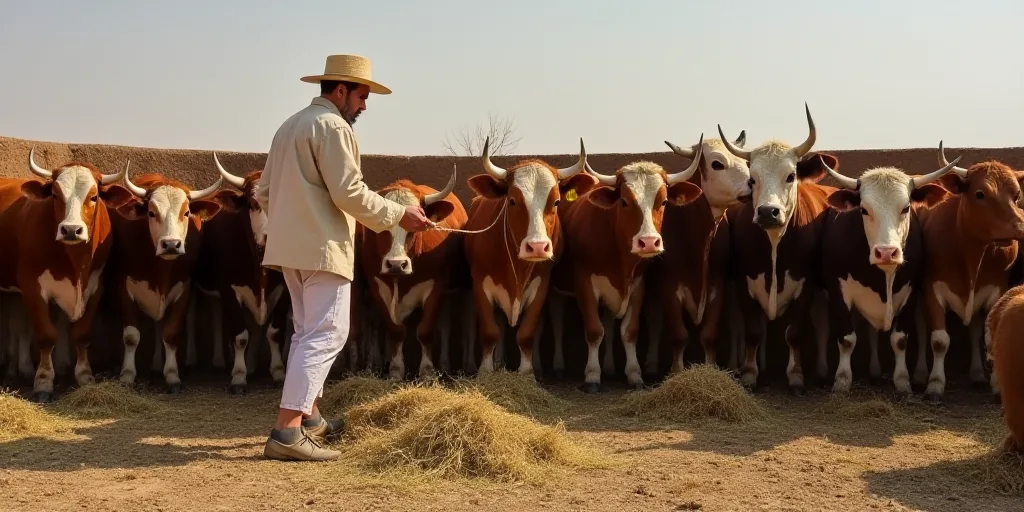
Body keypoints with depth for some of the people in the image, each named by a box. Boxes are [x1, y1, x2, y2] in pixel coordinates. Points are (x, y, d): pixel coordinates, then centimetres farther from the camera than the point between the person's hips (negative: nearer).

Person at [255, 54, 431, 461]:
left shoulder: (291, 125, 18)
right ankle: (287, 433, -14)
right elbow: (350, 193, -17)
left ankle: (309, 418, 29)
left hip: (289, 247, 10)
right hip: (323, 248, -10)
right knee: (326, 335, -9)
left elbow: (264, 192, 19)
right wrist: (400, 215, -8)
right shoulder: (332, 126, -10)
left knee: (309, 331, 20)